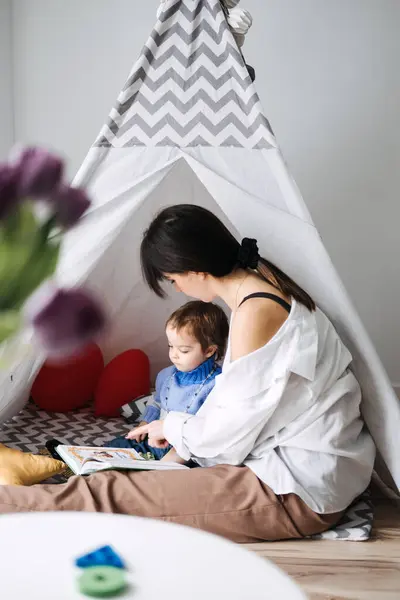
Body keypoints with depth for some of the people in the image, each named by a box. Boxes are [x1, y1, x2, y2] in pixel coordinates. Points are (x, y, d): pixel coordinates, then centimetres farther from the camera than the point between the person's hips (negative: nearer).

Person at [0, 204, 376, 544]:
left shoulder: (255, 313, -23)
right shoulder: (261, 282, 7)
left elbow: (233, 431, -16)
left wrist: (174, 427, 2)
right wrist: (179, 430, 14)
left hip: (302, 492, -9)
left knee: (115, 494, -11)